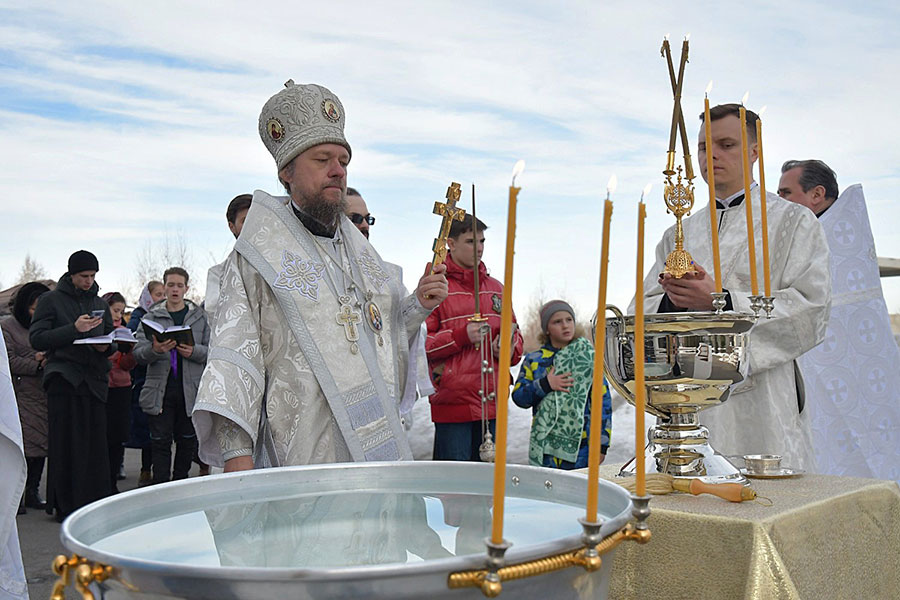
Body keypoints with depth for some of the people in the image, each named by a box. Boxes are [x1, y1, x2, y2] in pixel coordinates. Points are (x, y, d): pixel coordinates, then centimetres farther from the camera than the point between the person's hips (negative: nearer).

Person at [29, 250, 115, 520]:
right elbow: (36, 338, -5)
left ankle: (94, 504, 6)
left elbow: (112, 340, 25)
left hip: (94, 381, 4)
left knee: (95, 446, 0)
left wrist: (106, 346, 1)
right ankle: (65, 506, 5)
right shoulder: (51, 300, 5)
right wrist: (74, 329, -15)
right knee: (65, 445, -2)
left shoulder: (100, 304, 19)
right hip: (63, 379, -4)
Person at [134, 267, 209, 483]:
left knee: (188, 441, 7)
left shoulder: (201, 317, 10)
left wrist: (194, 351, -16)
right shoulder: (151, 317, 10)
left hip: (190, 390, 0)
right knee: (160, 442, -1)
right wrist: (155, 350, -20)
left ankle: (180, 481, 22)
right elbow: (138, 352, 1)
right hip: (160, 390, 0)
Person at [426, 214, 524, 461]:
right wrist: (462, 337, -17)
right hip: (451, 402, -6)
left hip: (492, 402, 6)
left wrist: (508, 348, 2)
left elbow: (514, 333, 24)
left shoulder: (495, 288, 17)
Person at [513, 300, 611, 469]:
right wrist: (545, 385, -14)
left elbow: (603, 400, 4)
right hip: (545, 443, 1)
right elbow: (518, 397, 2)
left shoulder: (588, 358, 4)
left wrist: (602, 444, -1)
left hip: (581, 444, -1)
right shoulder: (533, 360, 7)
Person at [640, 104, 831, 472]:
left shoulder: (792, 221, 6)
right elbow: (643, 310, 12)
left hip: (760, 400, -4)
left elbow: (811, 308, -7)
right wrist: (674, 301, -11)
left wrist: (721, 301, -16)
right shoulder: (679, 234, 19)